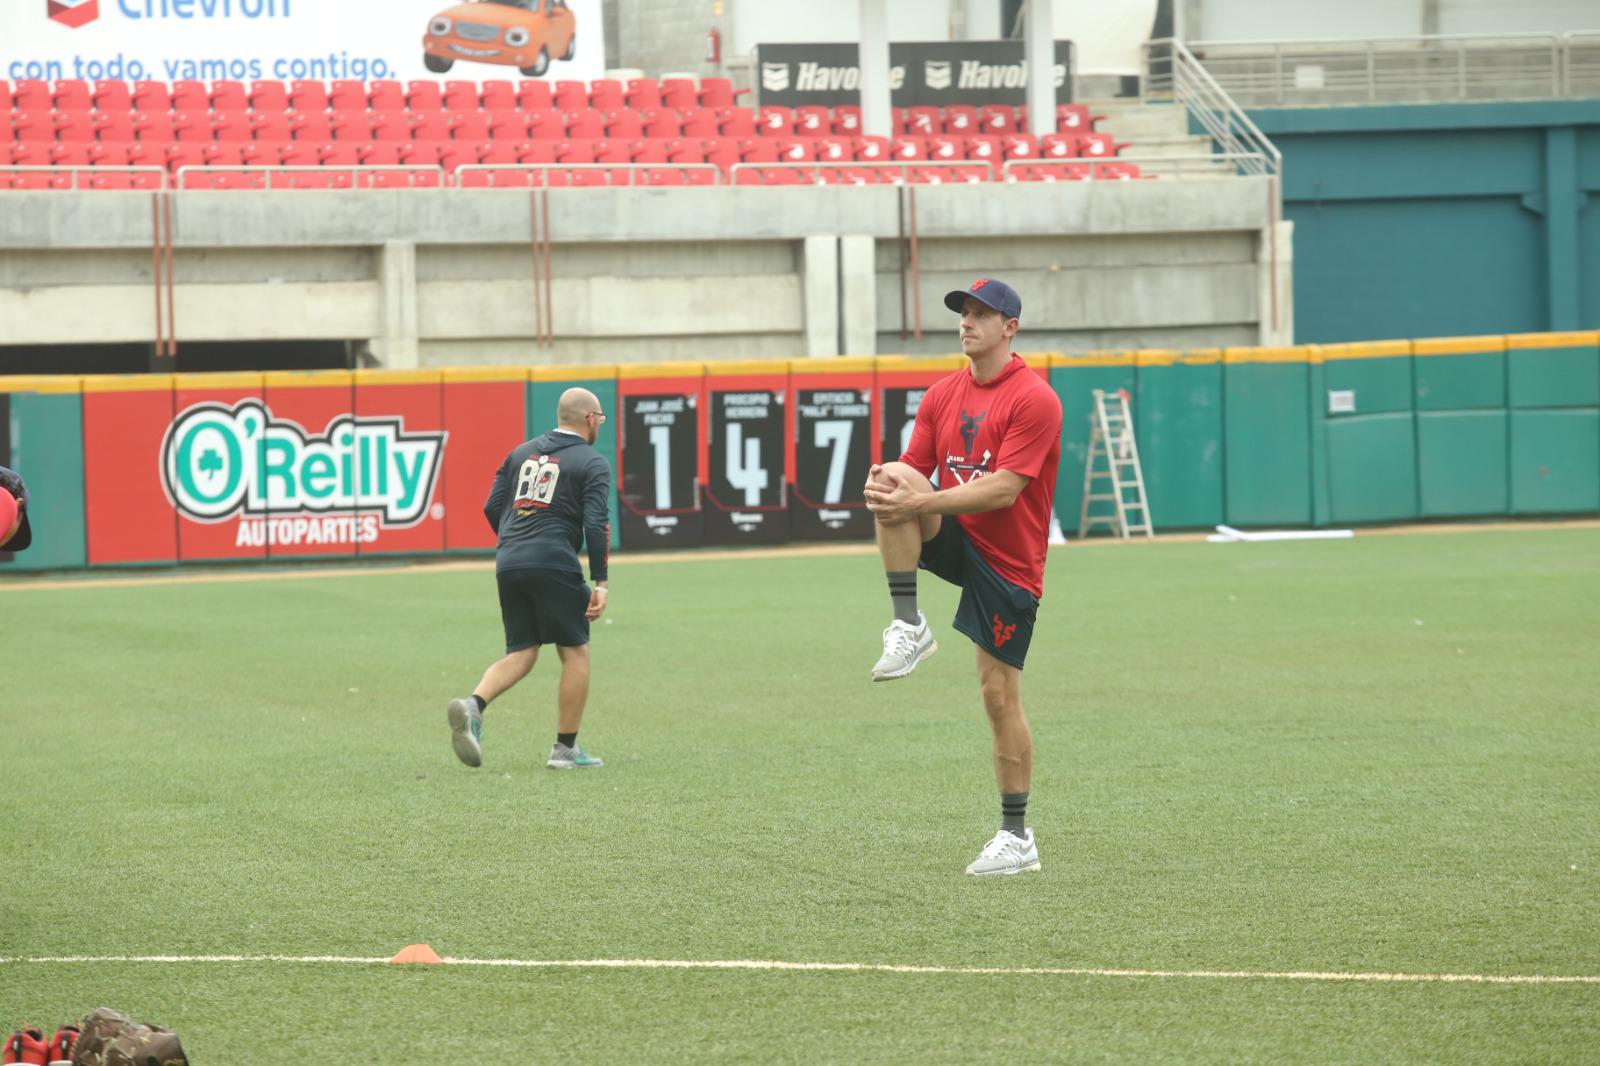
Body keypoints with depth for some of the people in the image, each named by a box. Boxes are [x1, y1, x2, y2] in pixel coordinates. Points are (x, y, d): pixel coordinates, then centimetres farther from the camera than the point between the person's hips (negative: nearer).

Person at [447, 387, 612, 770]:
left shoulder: (521, 452, 17)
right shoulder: (592, 463, 1)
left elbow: (492, 508, 14)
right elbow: (596, 523, -10)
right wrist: (601, 584, -10)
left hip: (508, 565, 6)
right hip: (554, 564, -6)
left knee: (520, 654, 11)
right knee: (575, 653, 8)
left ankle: (472, 706, -16)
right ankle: (565, 749, 8)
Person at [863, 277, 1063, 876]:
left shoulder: (1033, 399, -14)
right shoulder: (943, 395, 9)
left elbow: (1003, 490, -22)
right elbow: (914, 469, 7)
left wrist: (921, 501, -29)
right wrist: (884, 483, -19)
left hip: (1007, 561, -5)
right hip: (955, 539, 5)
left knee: (1000, 694, -4)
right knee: (894, 482, -23)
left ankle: (1017, 838, 7)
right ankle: (908, 628, -19)